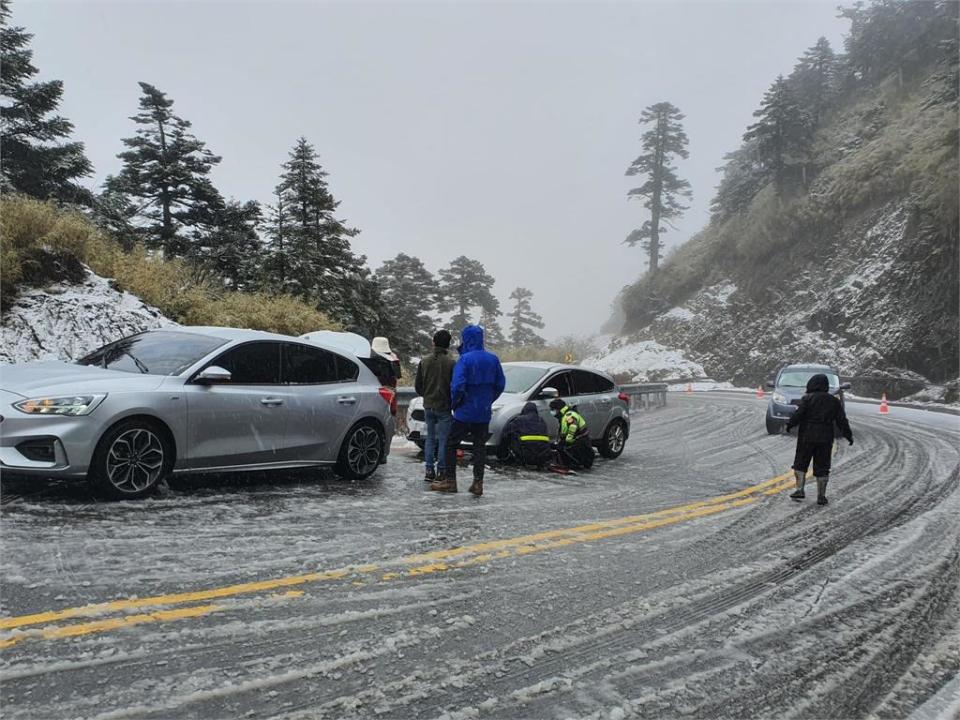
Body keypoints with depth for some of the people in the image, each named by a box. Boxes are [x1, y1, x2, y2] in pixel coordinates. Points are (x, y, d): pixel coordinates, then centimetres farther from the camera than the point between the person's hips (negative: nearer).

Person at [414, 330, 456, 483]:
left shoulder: (424, 362, 2)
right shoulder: (451, 363, -12)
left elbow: (418, 385, 6)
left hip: (428, 406, 4)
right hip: (444, 407, -4)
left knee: (430, 438, 13)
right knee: (443, 440, 3)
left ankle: (429, 471, 12)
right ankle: (441, 472, 4)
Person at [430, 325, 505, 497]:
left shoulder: (465, 359, -15)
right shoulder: (493, 359, 3)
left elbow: (457, 386, -22)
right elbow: (500, 384, 8)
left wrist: (454, 403, -5)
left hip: (465, 412, -5)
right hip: (484, 413, 5)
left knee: (451, 444, 8)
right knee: (480, 447, 11)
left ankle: (450, 481, 10)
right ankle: (478, 483, 9)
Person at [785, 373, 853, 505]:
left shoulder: (807, 398, -5)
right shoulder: (834, 401, 7)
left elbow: (798, 414, -13)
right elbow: (842, 421, 8)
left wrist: (789, 425, 2)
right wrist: (848, 435, 17)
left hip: (806, 437, -3)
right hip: (826, 439, 3)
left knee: (800, 463, 8)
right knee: (822, 467, 8)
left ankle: (799, 490, -2)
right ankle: (821, 496, 8)